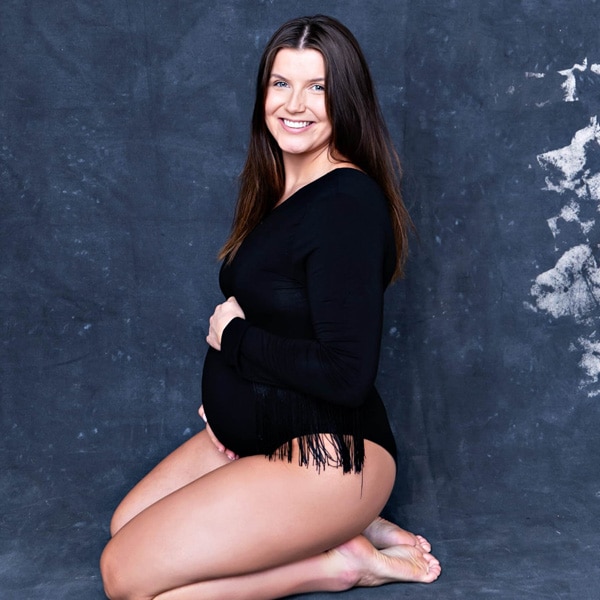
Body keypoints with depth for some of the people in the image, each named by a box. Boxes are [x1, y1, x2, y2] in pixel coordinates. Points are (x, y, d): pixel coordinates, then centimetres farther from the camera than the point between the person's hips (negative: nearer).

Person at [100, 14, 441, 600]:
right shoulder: (279, 190, 7)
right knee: (124, 527, 14)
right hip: (258, 435, 10)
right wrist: (226, 392, -1)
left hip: (328, 454, -10)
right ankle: (343, 528, 8)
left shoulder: (349, 202, -21)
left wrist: (233, 336, -12)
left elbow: (346, 374, -26)